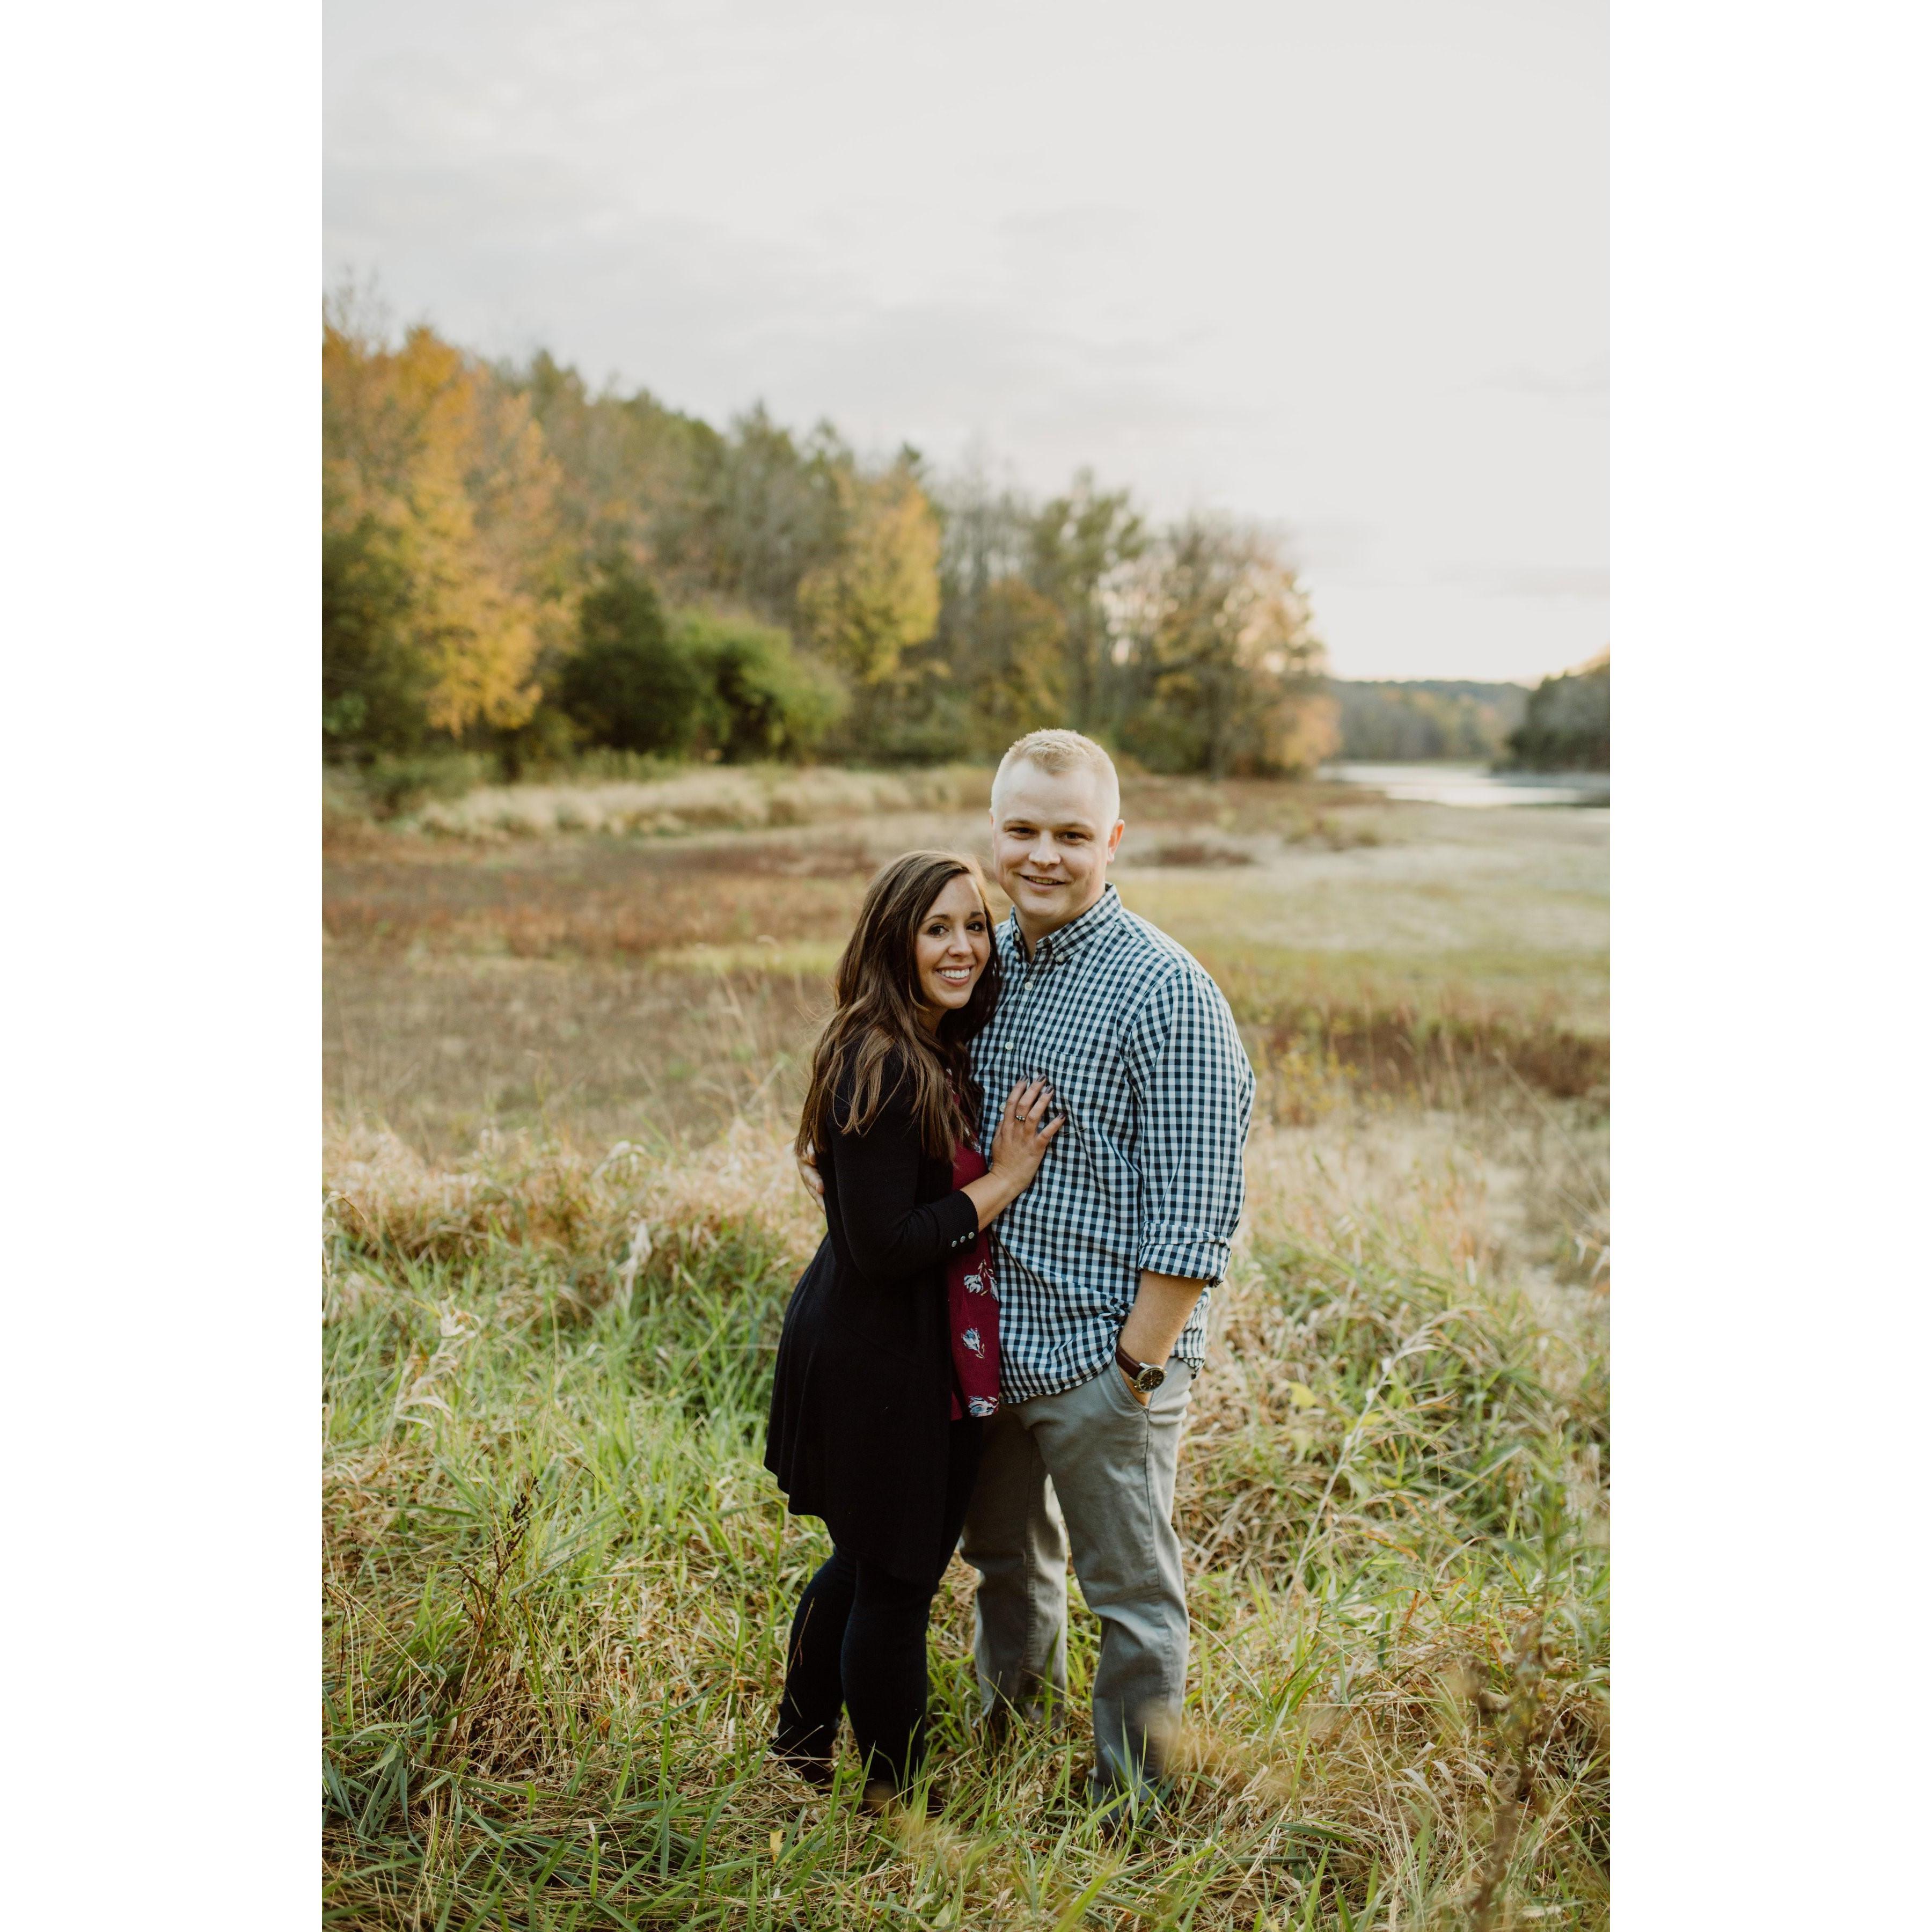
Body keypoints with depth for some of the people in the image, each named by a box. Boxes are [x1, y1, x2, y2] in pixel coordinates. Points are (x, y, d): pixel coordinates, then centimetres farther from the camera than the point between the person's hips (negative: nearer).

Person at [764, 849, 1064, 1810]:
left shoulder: (942, 1053, 7)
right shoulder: (881, 1066, -24)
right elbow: (881, 1244, -25)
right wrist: (1003, 1180, -19)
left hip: (897, 1349, 10)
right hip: (880, 1362, -10)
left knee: (865, 1560, 24)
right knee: (897, 1578, 7)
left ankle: (803, 1741, 43)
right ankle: (895, 1796, 26)